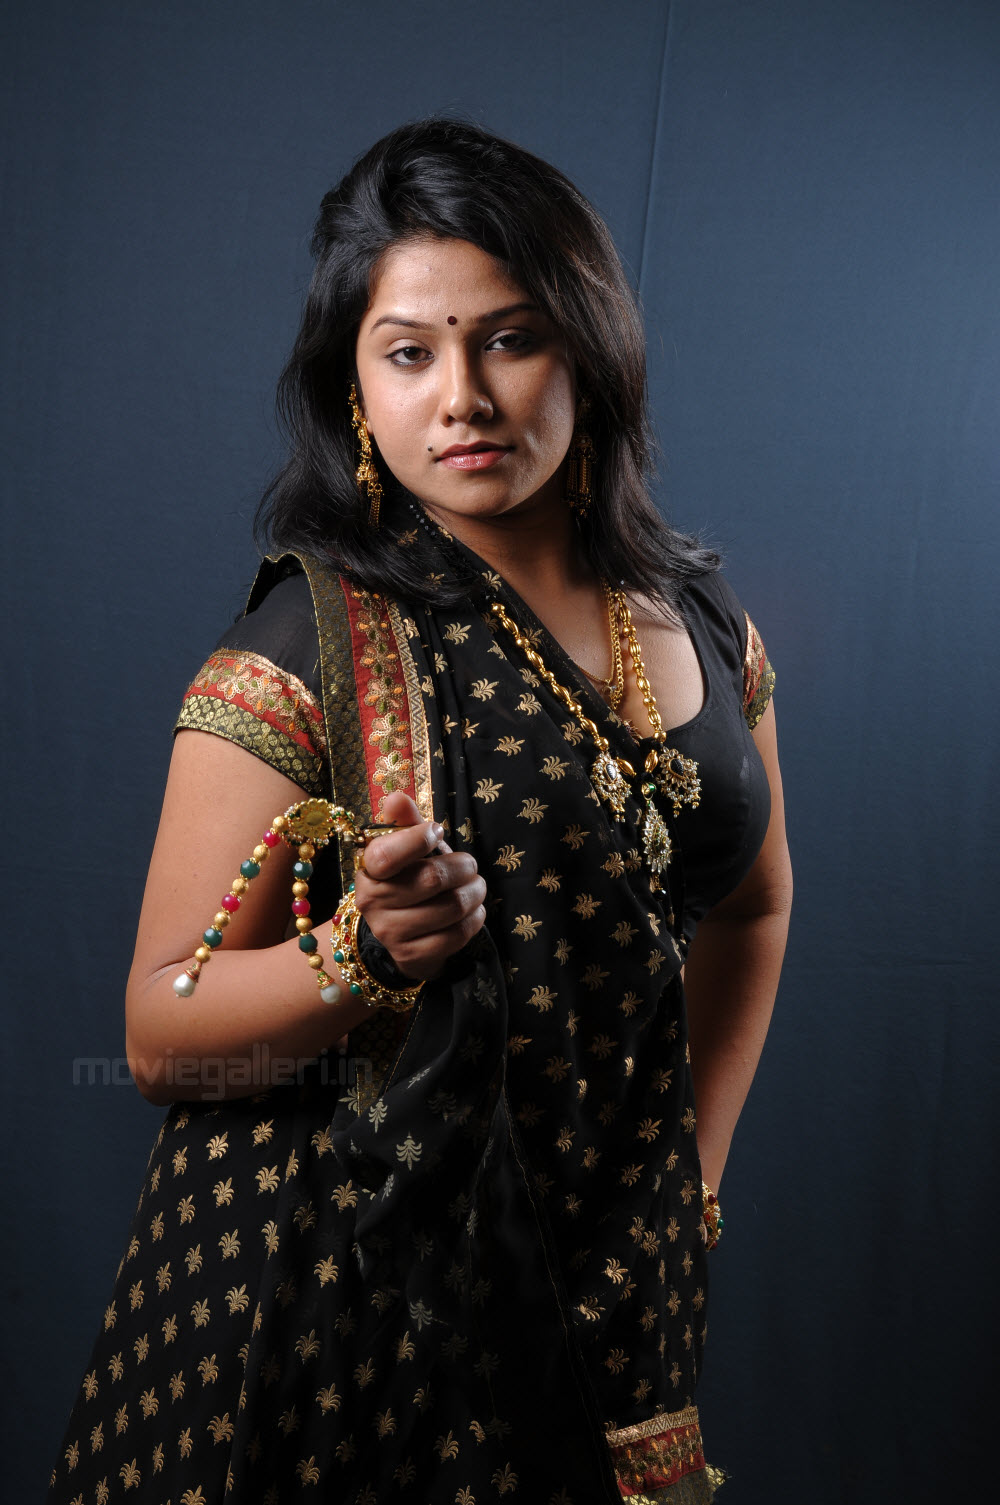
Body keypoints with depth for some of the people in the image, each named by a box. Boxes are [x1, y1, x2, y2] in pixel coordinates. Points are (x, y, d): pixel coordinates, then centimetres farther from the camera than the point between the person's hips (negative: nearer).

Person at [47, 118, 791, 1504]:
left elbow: (752, 906, 15)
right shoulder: (307, 648, -15)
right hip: (345, 1300, -4)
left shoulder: (702, 625, 0)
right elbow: (160, 1036, -13)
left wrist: (694, 1170, 11)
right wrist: (363, 953, -30)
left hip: (616, 1281, 5)